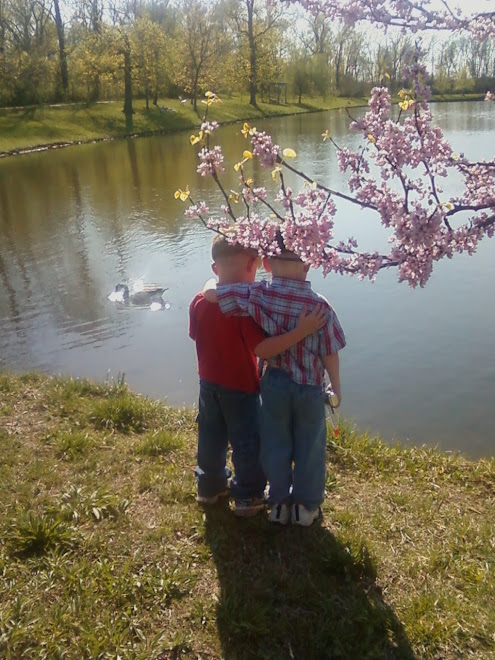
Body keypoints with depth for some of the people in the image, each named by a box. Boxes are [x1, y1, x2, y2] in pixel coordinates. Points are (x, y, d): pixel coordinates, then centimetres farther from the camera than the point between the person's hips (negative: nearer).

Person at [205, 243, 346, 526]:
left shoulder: (258, 295, -16)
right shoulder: (319, 305, -19)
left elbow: (210, 294, -14)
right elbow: (330, 354, -11)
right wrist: (336, 387, 4)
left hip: (274, 383, 2)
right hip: (310, 387, -1)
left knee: (275, 445, 18)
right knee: (309, 447, 16)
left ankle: (280, 503, 34)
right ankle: (306, 505, 32)